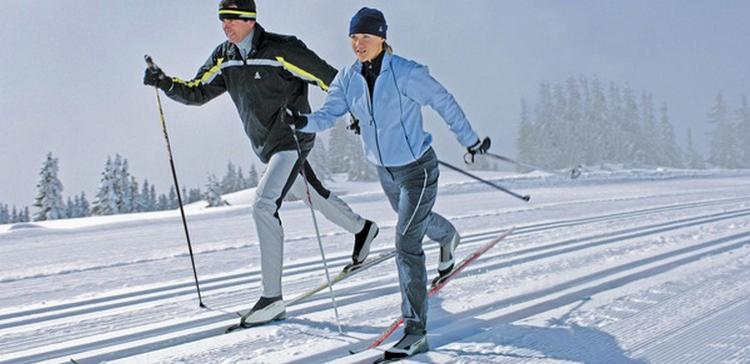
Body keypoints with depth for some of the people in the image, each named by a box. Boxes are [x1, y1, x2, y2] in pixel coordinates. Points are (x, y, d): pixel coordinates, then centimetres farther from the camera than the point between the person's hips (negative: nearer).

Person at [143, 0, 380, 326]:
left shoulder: (281, 50, -19)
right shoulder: (224, 58, 2)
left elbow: (330, 78, -13)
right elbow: (197, 92, 5)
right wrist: (165, 83, -11)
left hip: (292, 140, -8)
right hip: (266, 147, 8)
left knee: (264, 205, -21)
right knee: (314, 194, 25)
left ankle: (272, 297, -19)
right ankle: (362, 229, 53)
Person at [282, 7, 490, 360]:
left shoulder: (406, 73, -23)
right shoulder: (348, 78, -7)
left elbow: (444, 102, -12)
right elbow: (329, 113, -13)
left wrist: (470, 140, -3)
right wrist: (305, 121, -36)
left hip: (418, 169, -7)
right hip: (385, 170, 7)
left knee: (406, 242, -15)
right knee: (414, 221, 32)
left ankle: (415, 330, -9)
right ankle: (448, 236, 69)